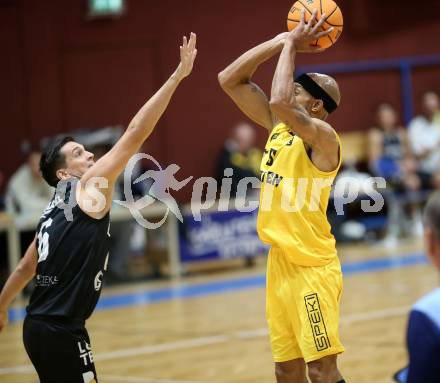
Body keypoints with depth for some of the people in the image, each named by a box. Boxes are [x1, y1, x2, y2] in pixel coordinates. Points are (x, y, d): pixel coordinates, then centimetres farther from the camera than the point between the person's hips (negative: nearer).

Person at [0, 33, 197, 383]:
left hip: (40, 325, 9)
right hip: (61, 330, -9)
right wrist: (176, 77, -15)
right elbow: (135, 135, -13)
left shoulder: (56, 208, 17)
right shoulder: (89, 187, -7)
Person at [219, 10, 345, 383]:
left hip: (313, 269, -8)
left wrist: (291, 45, -17)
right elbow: (229, 80, 11)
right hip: (280, 266, 8)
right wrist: (282, 41, 2)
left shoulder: (323, 137, -13)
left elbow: (280, 102, -32)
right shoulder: (279, 127, 10)